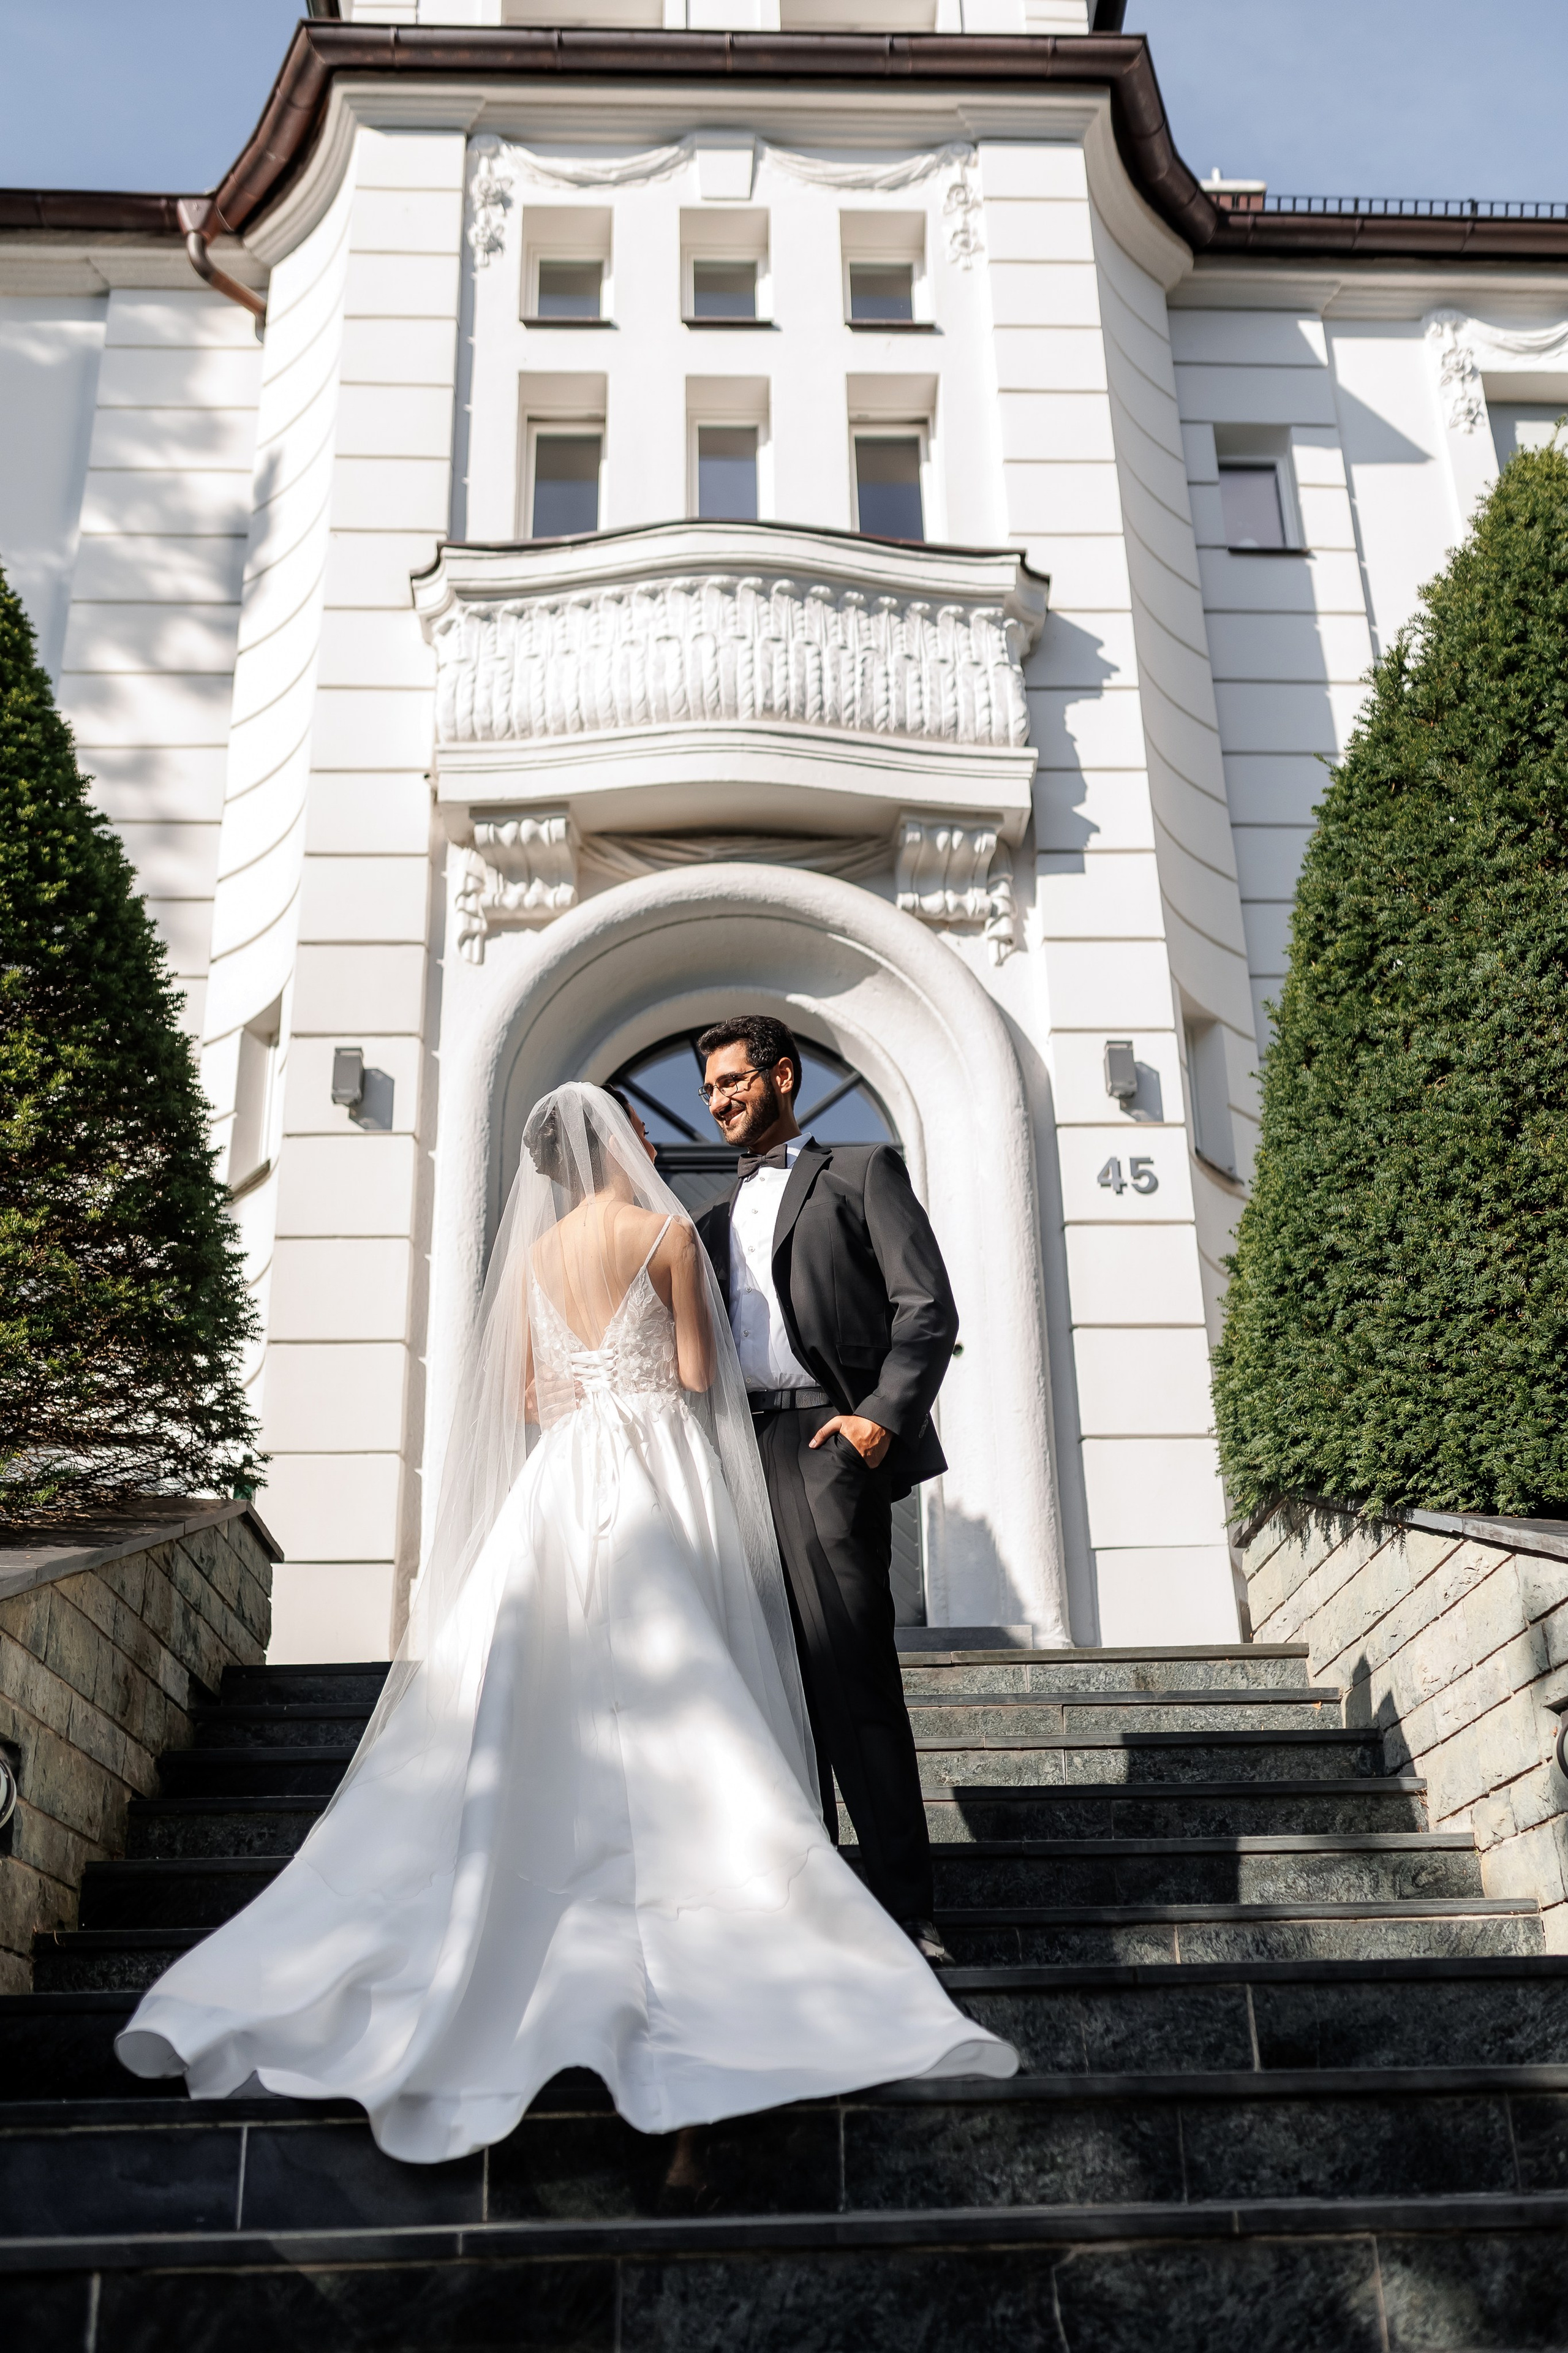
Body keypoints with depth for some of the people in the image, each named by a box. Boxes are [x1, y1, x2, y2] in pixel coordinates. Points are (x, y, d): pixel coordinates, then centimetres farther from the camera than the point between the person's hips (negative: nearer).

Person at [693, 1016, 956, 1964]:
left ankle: (906, 1906, -8)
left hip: (826, 1438, -6)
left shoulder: (862, 1171, 9)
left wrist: (883, 1413, -14)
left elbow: (928, 1306, -2)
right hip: (740, 1454, 6)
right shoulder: (717, 1218, 27)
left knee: (851, 1672, -11)